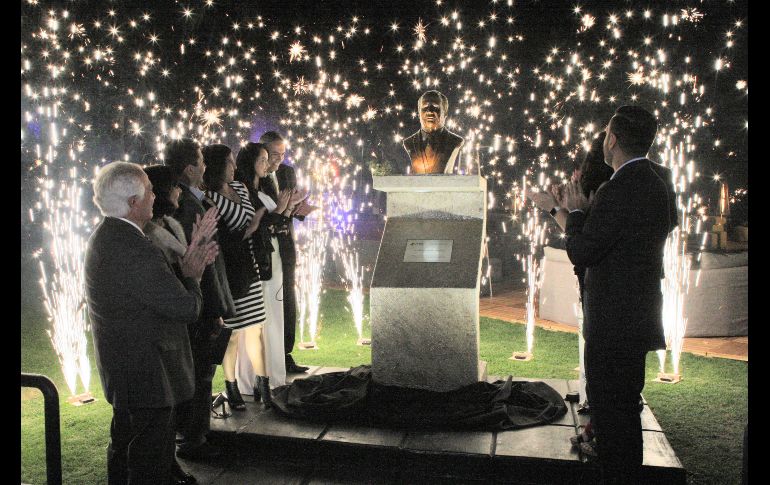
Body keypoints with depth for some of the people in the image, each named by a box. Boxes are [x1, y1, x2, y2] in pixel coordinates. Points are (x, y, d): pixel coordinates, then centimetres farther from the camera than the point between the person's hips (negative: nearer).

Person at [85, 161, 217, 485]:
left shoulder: (105, 236, 4)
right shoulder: (135, 249, -28)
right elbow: (187, 308, -25)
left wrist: (188, 261, -2)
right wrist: (191, 274, -7)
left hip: (120, 369, 10)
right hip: (146, 377, -10)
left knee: (125, 446, 27)